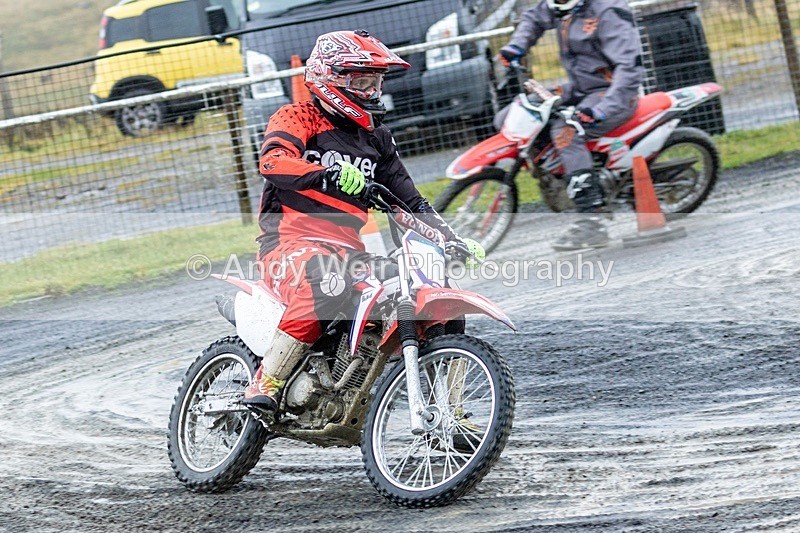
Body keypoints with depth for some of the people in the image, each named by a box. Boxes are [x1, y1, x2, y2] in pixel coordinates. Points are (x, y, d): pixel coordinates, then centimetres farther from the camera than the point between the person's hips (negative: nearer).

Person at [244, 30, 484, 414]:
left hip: (351, 251, 7)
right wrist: (330, 176, -36)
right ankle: (264, 383, -34)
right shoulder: (298, 118, 2)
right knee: (327, 285, -41)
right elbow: (272, 161, -19)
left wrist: (451, 238, 11)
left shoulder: (376, 137, 24)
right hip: (293, 241, -7)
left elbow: (408, 198, 26)